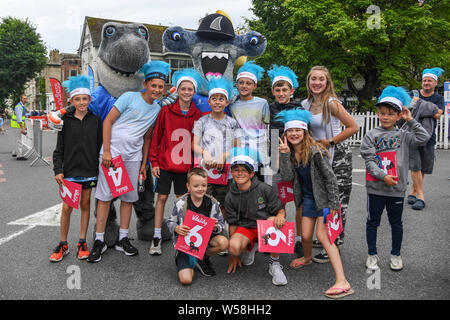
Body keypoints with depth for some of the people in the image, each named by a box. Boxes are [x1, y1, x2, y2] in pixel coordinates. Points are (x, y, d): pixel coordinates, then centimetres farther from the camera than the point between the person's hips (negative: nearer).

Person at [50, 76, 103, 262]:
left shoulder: (96, 120, 2)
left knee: (85, 205, 10)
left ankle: (82, 243, 22)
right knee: (67, 208, 1)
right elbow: (59, 148, 1)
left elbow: (100, 146, 4)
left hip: (89, 171, 1)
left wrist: (100, 168, 1)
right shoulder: (65, 120, -1)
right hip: (69, 171, -1)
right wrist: (58, 170, -8)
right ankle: (63, 245, 16)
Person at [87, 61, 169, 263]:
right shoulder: (130, 97, -5)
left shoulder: (157, 109, 10)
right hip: (112, 152, -5)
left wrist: (144, 163, 13)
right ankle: (99, 241, 6)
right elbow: (108, 121, -6)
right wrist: (106, 151, -13)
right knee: (105, 196, -3)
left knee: (129, 197, 8)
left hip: (133, 156, 5)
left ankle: (123, 239, 20)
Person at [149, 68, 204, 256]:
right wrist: (154, 161, -3)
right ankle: (157, 237, 13)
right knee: (162, 197, 3)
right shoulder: (166, 111, -4)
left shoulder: (197, 115, 1)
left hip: (185, 165, 2)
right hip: (165, 163, -2)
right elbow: (156, 137, -1)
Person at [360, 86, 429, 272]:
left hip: (397, 188, 1)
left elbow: (424, 138, -6)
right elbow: (369, 160, -8)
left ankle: (396, 255, 32)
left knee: (396, 222, 14)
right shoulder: (371, 136, -2)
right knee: (373, 221, 10)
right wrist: (383, 176, -19)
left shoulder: (403, 136, 4)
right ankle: (372, 254, 26)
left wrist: (410, 120, -5)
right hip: (375, 188, -1)